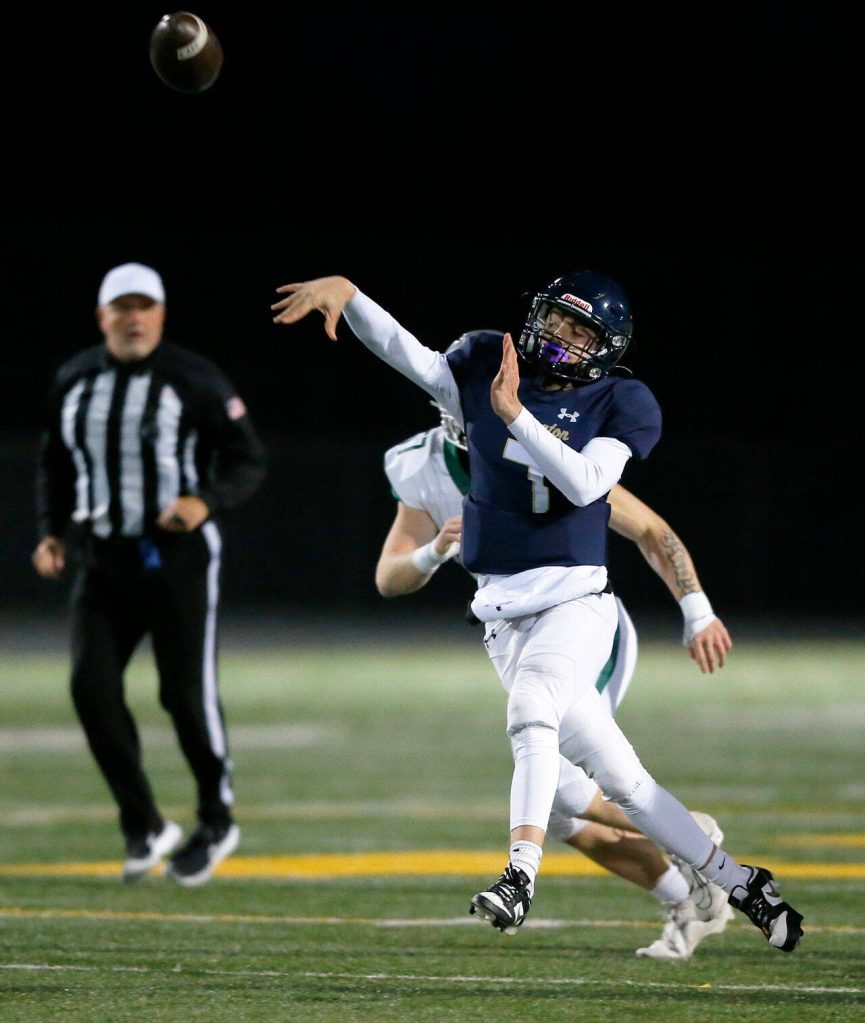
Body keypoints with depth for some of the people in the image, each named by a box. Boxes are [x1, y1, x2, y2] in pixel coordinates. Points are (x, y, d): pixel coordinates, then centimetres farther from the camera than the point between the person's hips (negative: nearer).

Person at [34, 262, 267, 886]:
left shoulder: (195, 381, -8)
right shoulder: (74, 383, 6)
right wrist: (54, 533, 5)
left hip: (179, 555, -4)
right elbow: (56, 466, 19)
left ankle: (217, 821, 21)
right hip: (103, 559, 4)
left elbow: (249, 461, -5)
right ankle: (144, 827, 2)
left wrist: (207, 502, -23)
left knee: (188, 693, -1)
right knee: (93, 687, -10)